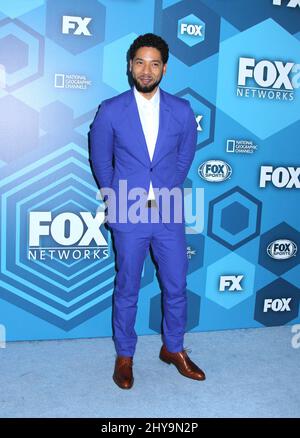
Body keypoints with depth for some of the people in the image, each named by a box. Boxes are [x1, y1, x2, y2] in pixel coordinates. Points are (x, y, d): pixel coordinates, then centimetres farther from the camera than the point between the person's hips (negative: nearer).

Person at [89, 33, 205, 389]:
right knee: (127, 289, 9)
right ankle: (124, 355, 27)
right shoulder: (111, 111, -3)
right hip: (129, 215, -2)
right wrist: (117, 198, 10)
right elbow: (100, 161, 7)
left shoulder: (182, 110, 1)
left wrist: (166, 190, 11)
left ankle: (173, 348, 32)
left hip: (170, 213, 2)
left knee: (176, 286, 10)